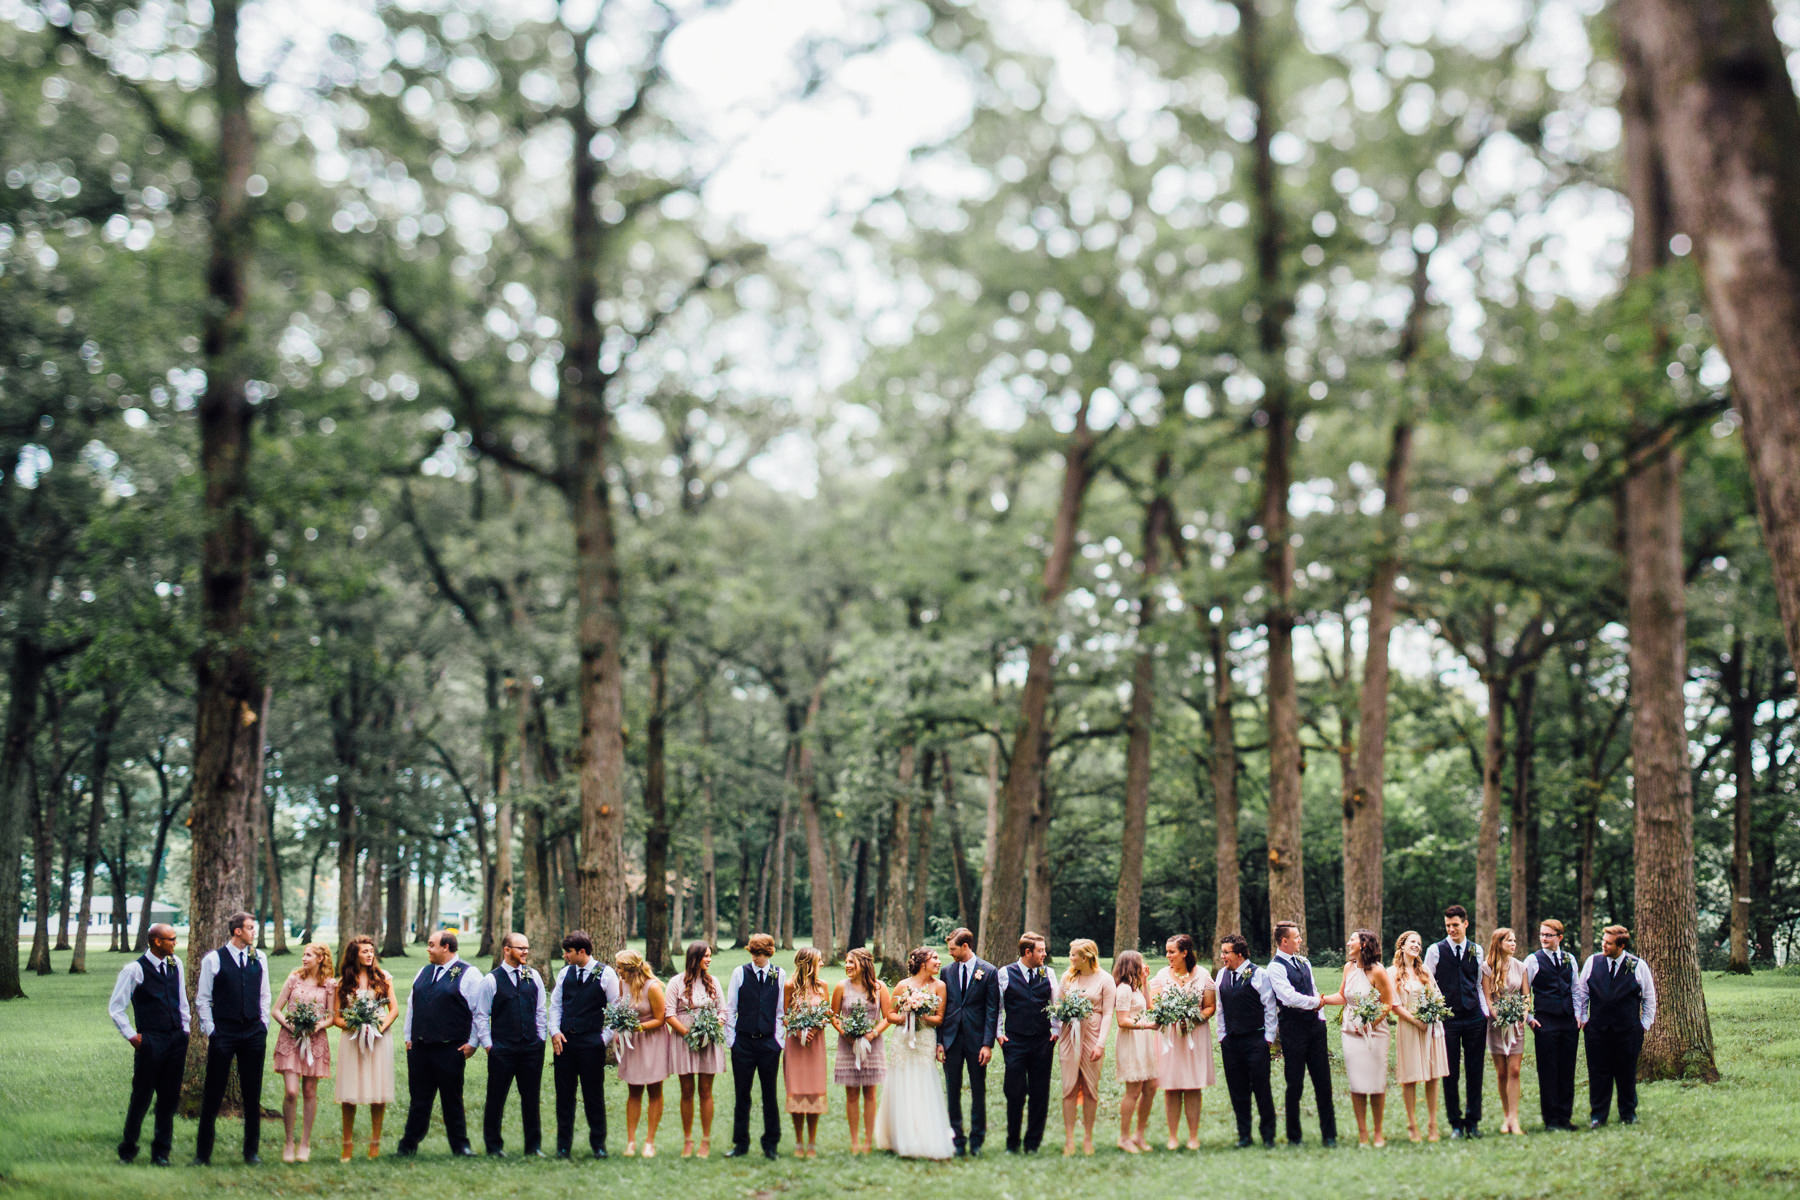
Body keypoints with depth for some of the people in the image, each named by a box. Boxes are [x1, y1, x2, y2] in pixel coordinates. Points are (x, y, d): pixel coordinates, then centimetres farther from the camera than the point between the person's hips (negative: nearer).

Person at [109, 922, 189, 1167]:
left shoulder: (175, 964, 9)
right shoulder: (134, 970, -8)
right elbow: (115, 1007, -3)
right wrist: (131, 1036, -5)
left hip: (176, 1038, 5)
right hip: (150, 1041, -5)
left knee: (170, 1097, 6)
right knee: (141, 1098, 0)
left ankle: (161, 1152, 14)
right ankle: (127, 1150, 15)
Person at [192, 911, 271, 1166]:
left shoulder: (259, 959, 8)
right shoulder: (213, 960, -3)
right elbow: (202, 999, 0)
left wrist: (263, 1025, 8)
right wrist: (210, 1030, -6)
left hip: (254, 1033, 3)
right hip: (223, 1033, -3)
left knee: (252, 1094, 8)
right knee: (213, 1094, 0)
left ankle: (251, 1151, 16)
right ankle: (203, 1153, 7)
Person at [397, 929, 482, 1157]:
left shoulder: (468, 974, -5)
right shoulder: (423, 972, 15)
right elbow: (412, 1006, 20)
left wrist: (472, 1043, -8)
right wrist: (409, 1037, 15)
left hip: (450, 1050, -5)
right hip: (419, 1048, 5)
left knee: (452, 1100, 3)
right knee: (418, 1099, 9)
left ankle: (460, 1146, 12)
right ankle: (407, 1146, 15)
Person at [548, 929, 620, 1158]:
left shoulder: (606, 974, -4)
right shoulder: (564, 973, 8)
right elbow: (555, 1005, 14)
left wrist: (605, 1037, -6)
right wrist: (555, 1031, 0)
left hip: (592, 1043, -4)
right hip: (564, 1041, 4)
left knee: (594, 1095, 4)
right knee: (564, 1094, 6)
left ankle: (598, 1143, 15)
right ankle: (563, 1145, 14)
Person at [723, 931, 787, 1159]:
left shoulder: (779, 975, 3)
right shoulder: (739, 973, 2)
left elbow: (781, 1010, 6)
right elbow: (730, 1008, 5)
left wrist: (778, 1040, 1)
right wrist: (731, 1039, 0)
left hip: (769, 1043, 0)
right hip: (743, 1042, 0)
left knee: (769, 1095, 5)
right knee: (741, 1095, 5)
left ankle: (771, 1144, 15)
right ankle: (741, 1144, 15)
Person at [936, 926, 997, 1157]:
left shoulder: (989, 972, -3)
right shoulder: (948, 971, 8)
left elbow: (992, 1010, -4)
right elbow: (941, 1008, 10)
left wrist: (988, 1044, -10)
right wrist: (939, 1041, 2)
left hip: (976, 1039, -3)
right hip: (952, 1039, 3)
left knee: (978, 1092, 3)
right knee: (952, 1092, 5)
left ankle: (976, 1142, 11)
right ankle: (957, 1141, 11)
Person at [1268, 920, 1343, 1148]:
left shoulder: (1304, 962, 14)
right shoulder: (1275, 967, -10)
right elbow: (1290, 998, -19)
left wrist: (1320, 1017, 6)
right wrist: (1317, 1002, -6)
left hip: (1315, 1026, 6)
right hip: (1293, 1030, -6)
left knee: (1323, 1082, 5)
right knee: (1295, 1085, 1)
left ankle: (1329, 1135, 11)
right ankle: (1294, 1137, 11)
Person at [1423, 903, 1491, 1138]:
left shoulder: (1476, 950, 11)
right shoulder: (1435, 950, 2)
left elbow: (1479, 984, 16)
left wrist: (1485, 1011, 10)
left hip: (1474, 1018, 2)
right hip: (1447, 1019, -2)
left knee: (1474, 1072, 4)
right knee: (1450, 1074, 1)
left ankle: (1473, 1122, 12)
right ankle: (1456, 1124, 9)